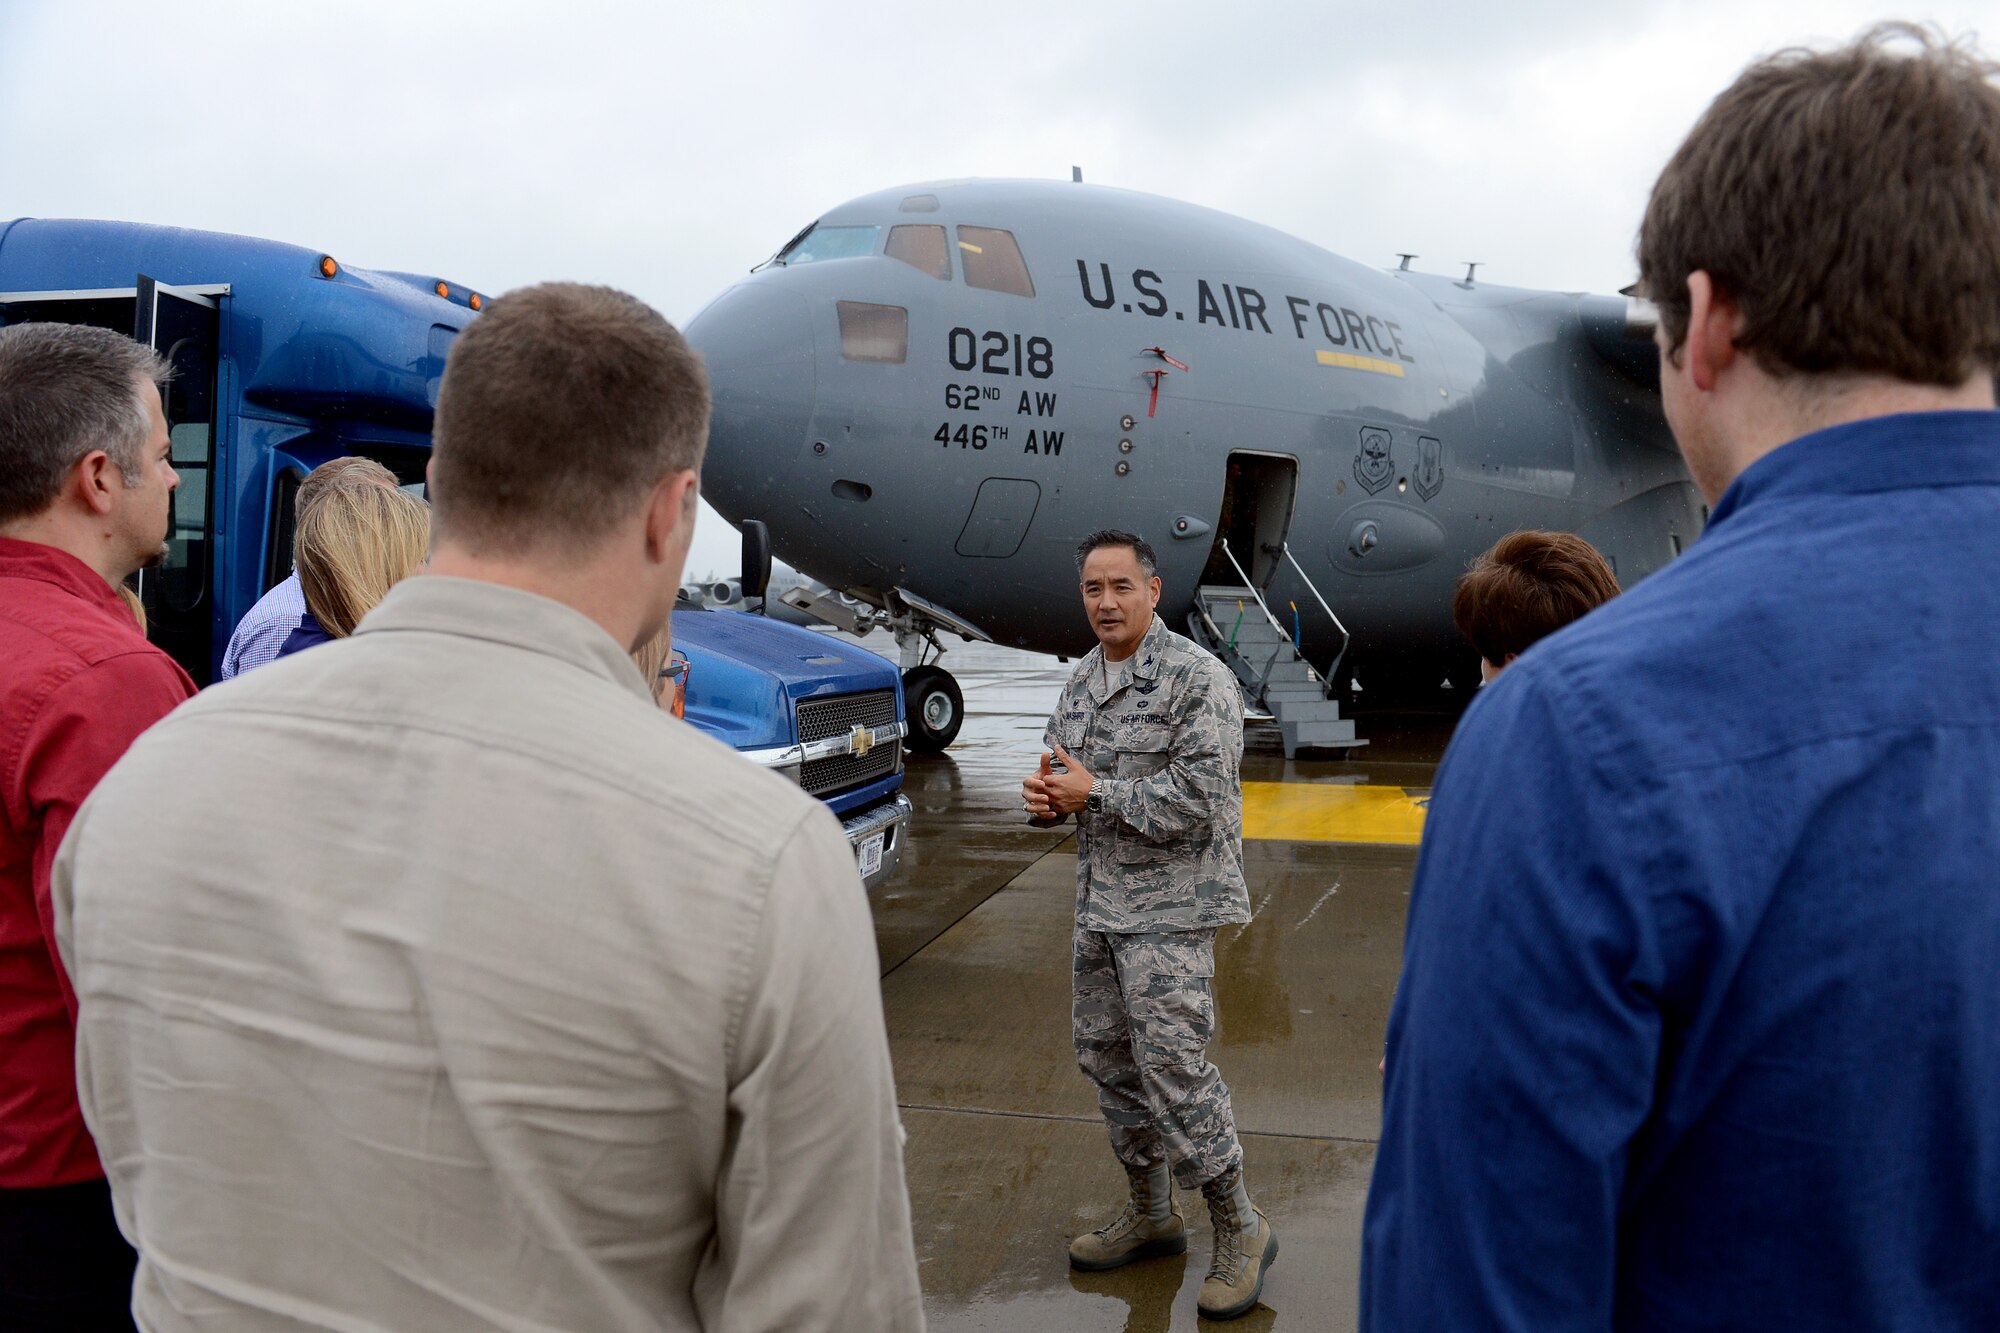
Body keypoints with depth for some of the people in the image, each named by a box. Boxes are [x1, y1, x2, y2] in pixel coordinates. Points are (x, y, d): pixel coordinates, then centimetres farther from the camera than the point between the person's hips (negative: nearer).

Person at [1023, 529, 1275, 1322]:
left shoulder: (1198, 681, -14)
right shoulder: (1081, 680, 10)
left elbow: (1199, 798, -23)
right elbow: (1063, 767, 21)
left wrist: (1095, 794, -19)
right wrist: (1046, 796, -3)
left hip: (1169, 907, -8)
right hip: (1099, 902, 8)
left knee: (1173, 1064, -9)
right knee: (1106, 1056, 14)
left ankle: (1240, 1230, 8)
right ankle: (1151, 1215, 31)